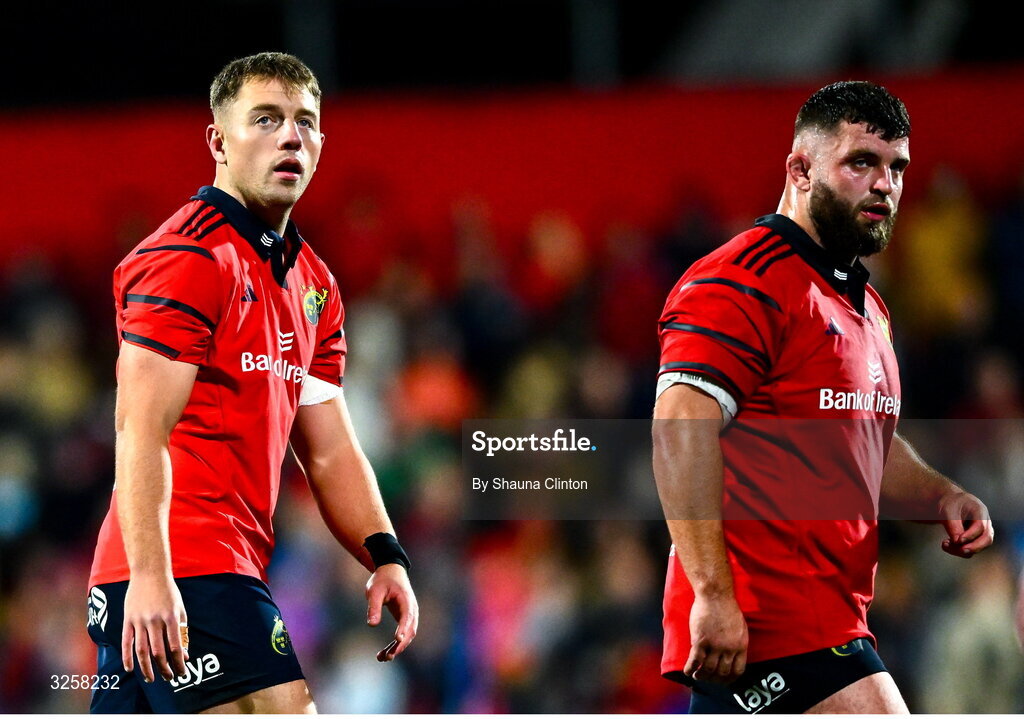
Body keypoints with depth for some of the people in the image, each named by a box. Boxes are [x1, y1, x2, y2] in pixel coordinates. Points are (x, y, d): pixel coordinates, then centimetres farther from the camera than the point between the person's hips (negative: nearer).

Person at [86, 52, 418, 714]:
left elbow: (329, 449, 22)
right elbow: (140, 429, -17)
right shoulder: (192, 256, -9)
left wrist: (385, 557, 7)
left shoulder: (313, 283, 20)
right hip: (180, 567, -9)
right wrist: (149, 576, -26)